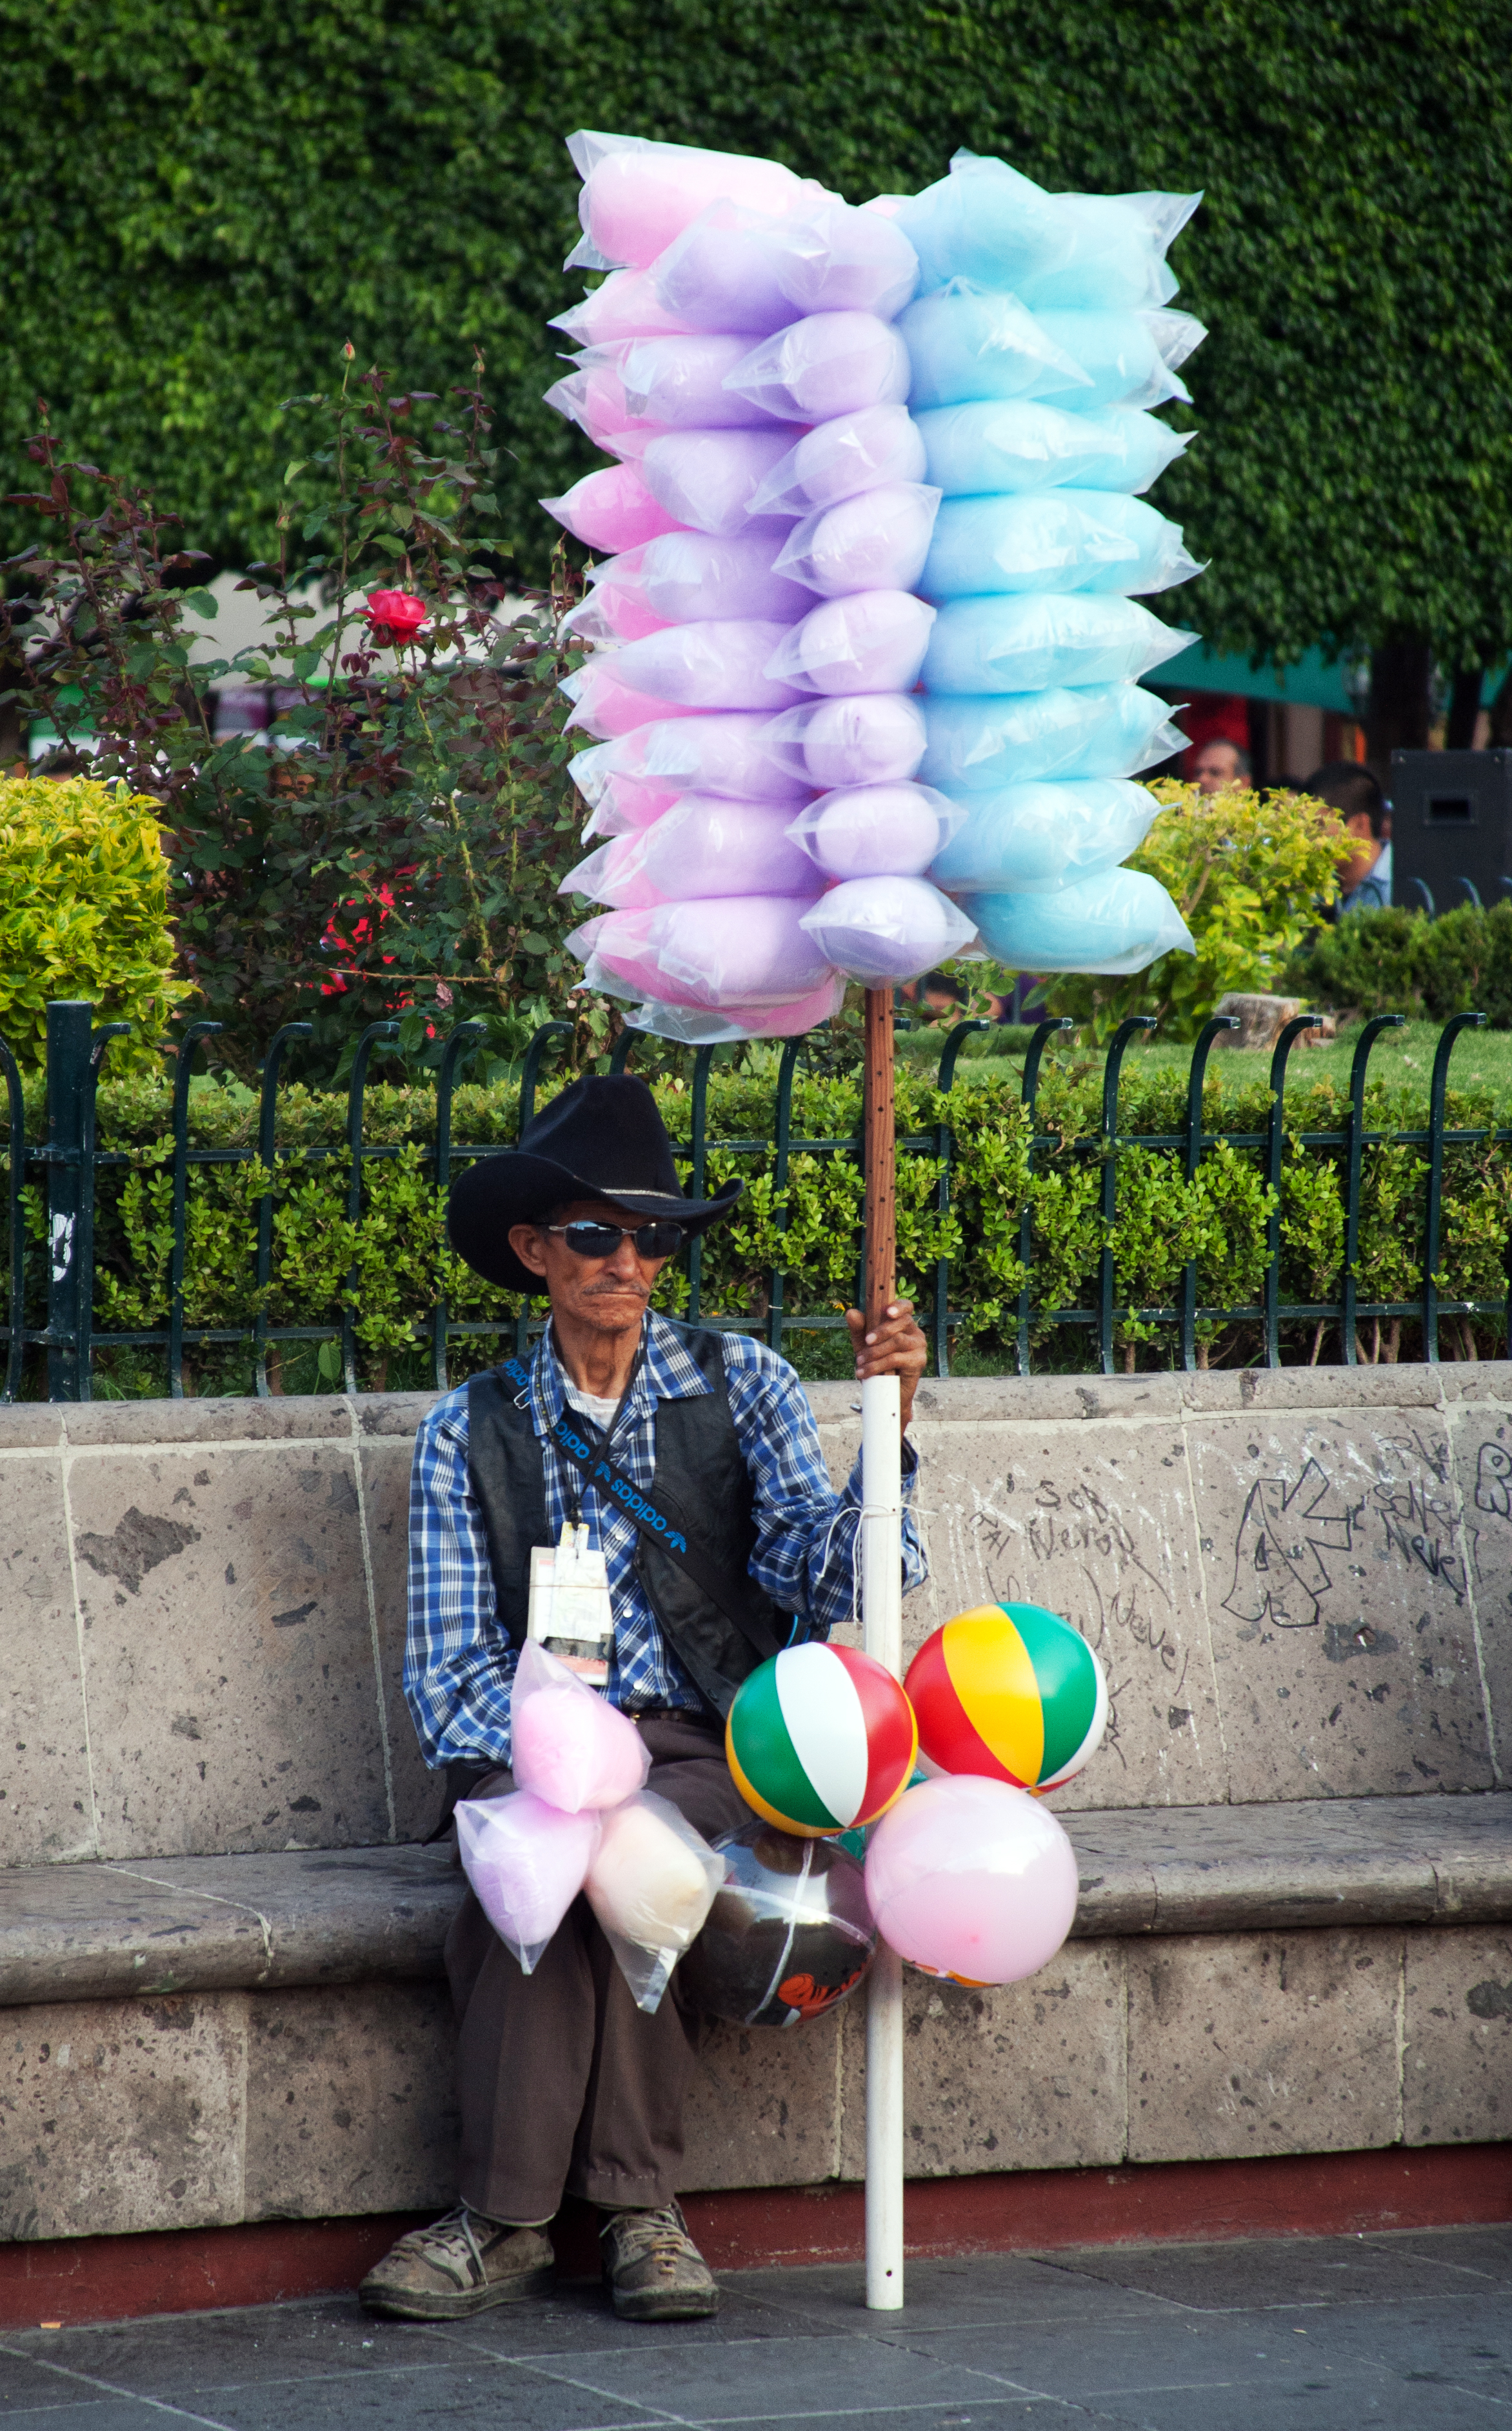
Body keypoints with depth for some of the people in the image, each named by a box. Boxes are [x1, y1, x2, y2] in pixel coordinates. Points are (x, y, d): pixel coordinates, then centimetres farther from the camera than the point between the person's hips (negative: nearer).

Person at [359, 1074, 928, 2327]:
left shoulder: (739, 1387, 7)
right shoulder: (470, 1433, 9)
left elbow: (836, 1575, -5)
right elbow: (449, 1669, 4)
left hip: (712, 1754, -1)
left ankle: (509, 2219, -26)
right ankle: (634, 2208, -28)